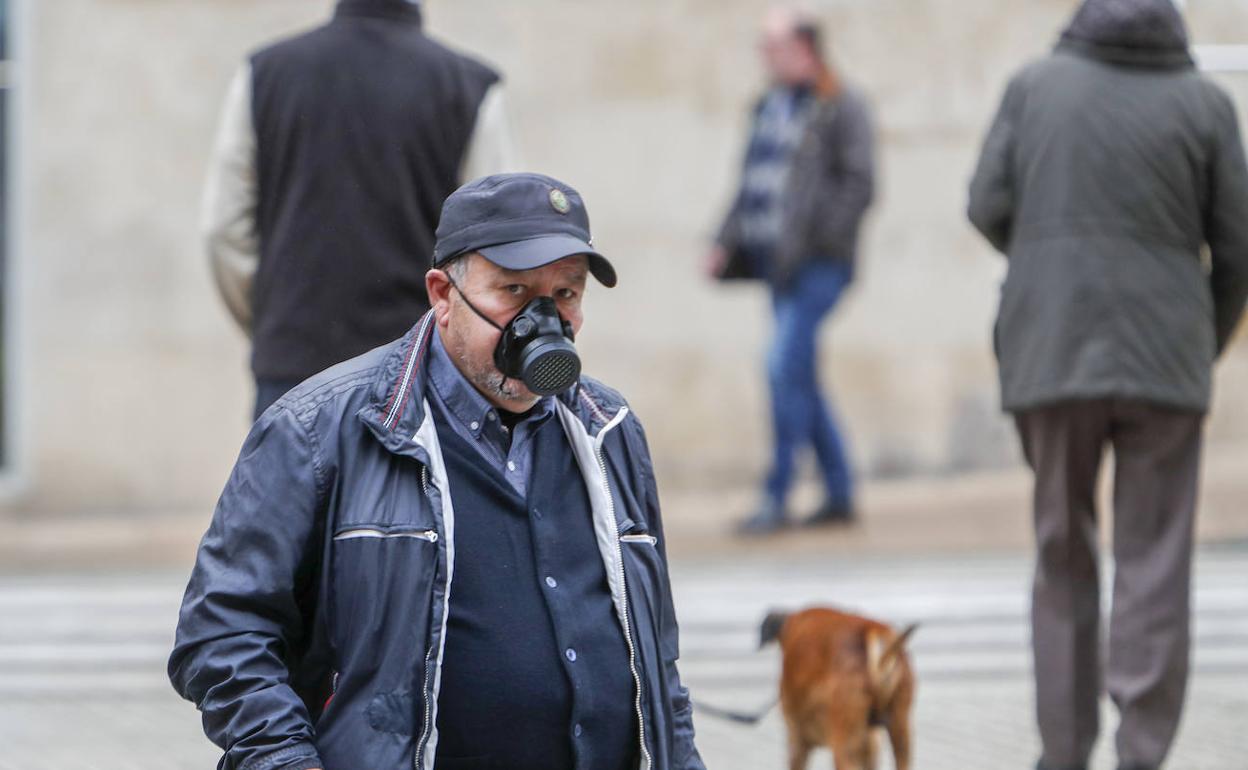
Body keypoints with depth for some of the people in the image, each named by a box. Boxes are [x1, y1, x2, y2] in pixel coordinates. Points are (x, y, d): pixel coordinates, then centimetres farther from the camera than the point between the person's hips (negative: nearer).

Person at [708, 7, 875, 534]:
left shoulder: (841, 106, -6)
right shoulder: (770, 107, 17)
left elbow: (859, 184, -11)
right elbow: (751, 186, 22)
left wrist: (819, 238, -18)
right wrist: (727, 243, 12)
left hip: (817, 263, -8)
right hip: (777, 260, 8)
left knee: (786, 365, -15)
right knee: (799, 377, 9)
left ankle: (776, 498, -12)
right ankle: (839, 494, 17)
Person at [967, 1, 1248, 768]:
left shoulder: (1036, 85, 3)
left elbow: (990, 207, 0)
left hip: (1050, 352, 2)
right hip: (1164, 359, -1)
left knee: (1064, 559, 12)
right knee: (1154, 564, 2)